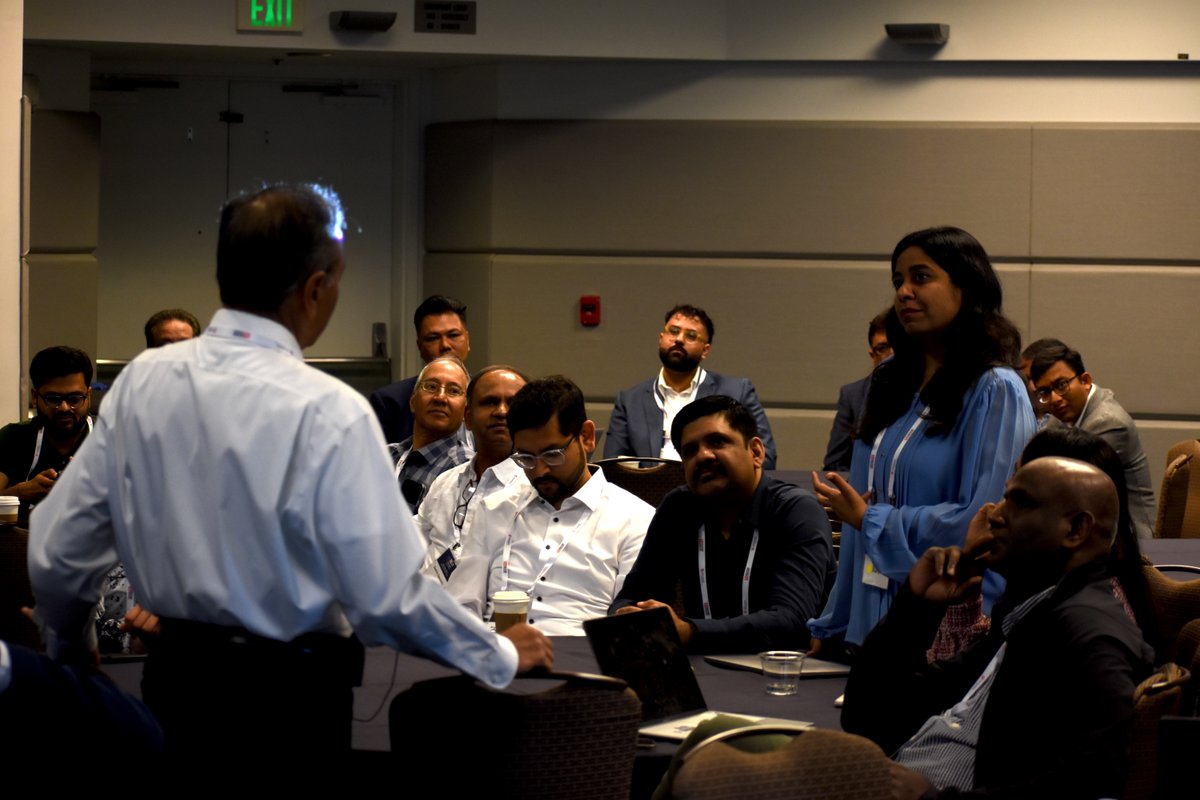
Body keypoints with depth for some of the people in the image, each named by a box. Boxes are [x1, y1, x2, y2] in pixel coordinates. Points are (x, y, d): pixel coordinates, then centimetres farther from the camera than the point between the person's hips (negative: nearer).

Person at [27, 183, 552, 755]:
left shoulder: (142, 380, -3)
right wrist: (503, 657, -3)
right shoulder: (327, 412, -19)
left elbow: (56, 551, 2)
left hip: (172, 679, 5)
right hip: (288, 693, -5)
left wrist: (67, 649, 22)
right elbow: (387, 596, -19)